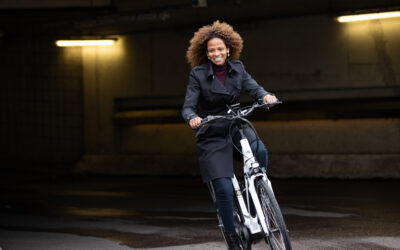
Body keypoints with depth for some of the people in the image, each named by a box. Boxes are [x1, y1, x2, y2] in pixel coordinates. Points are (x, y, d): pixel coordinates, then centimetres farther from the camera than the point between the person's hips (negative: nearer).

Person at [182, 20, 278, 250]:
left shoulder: (237, 68, 2)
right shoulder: (198, 74, -9)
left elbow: (253, 87, -9)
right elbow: (188, 106, -13)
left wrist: (265, 96, -32)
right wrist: (192, 118, -36)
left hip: (235, 126, 3)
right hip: (211, 135, -3)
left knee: (260, 151, -31)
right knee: (224, 189, -12)